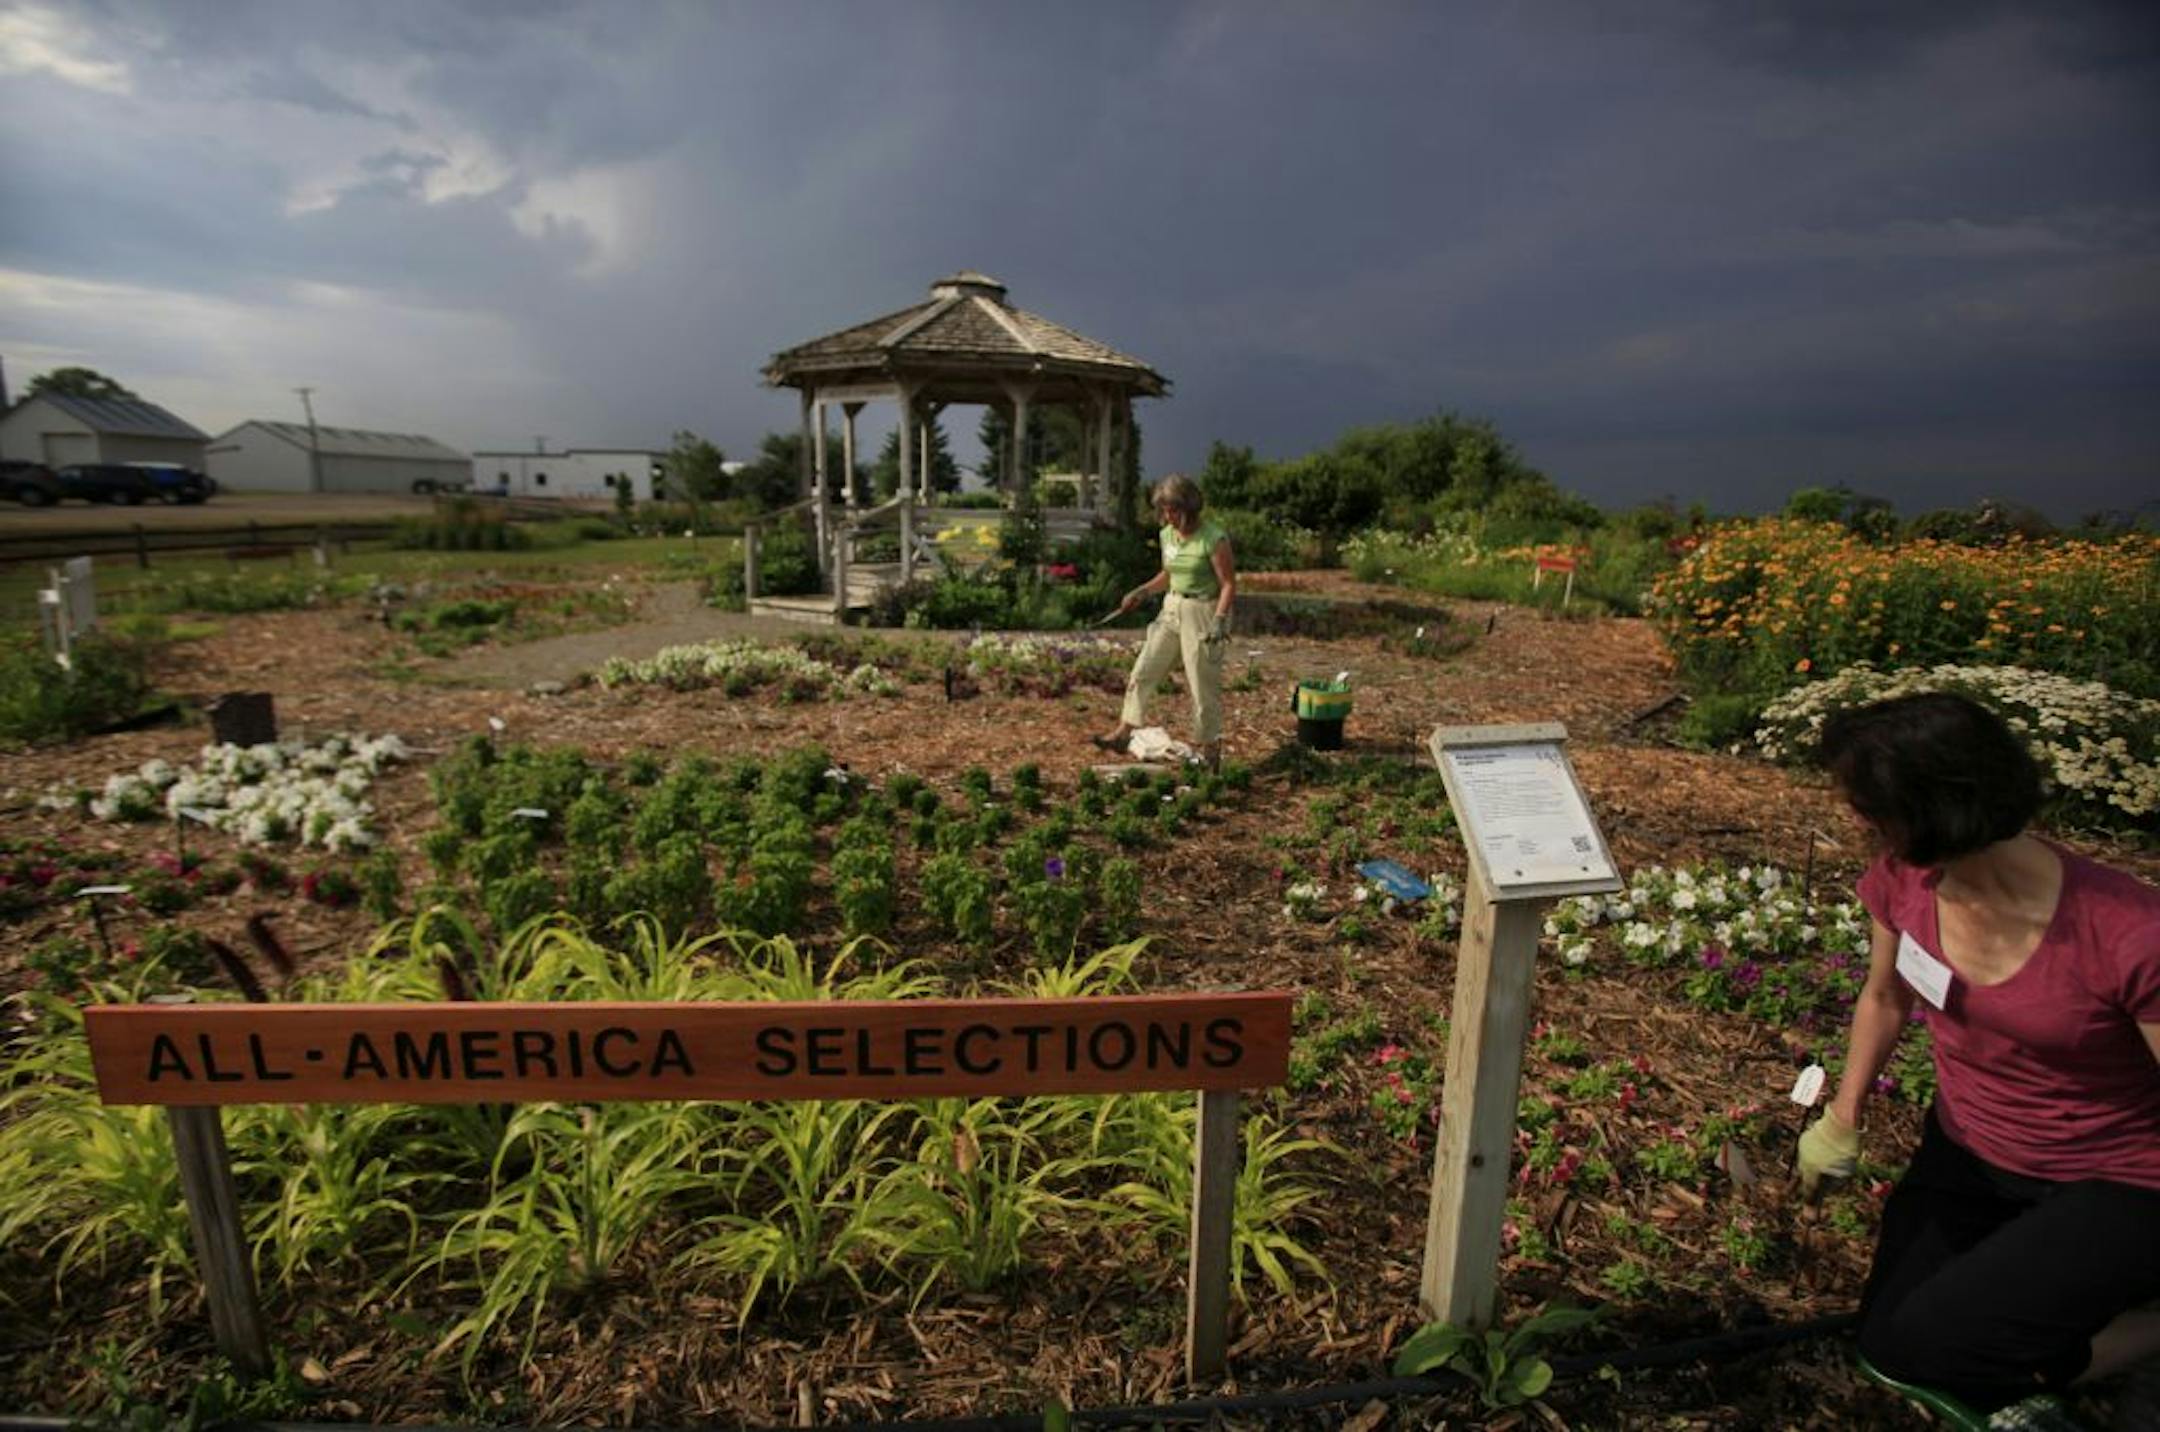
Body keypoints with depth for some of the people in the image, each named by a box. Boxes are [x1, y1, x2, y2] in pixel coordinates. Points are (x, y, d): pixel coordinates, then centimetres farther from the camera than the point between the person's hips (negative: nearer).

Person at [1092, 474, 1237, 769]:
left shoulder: (1214, 538, -17)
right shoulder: (1166, 535, 4)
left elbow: (1229, 585, -15)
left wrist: (1219, 620, -26)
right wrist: (1141, 592, 5)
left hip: (1202, 612, -7)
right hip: (1171, 609, 7)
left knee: (1203, 684, 0)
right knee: (1143, 670, 6)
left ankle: (1211, 750, 15)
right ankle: (1123, 733, 15)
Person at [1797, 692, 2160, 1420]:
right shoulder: (1901, 877, -15)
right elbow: (1885, 997, 4)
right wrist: (1844, 1116, -2)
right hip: (1967, 1151, 5)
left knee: (1916, 1348, -13)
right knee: (1881, 1336, 6)